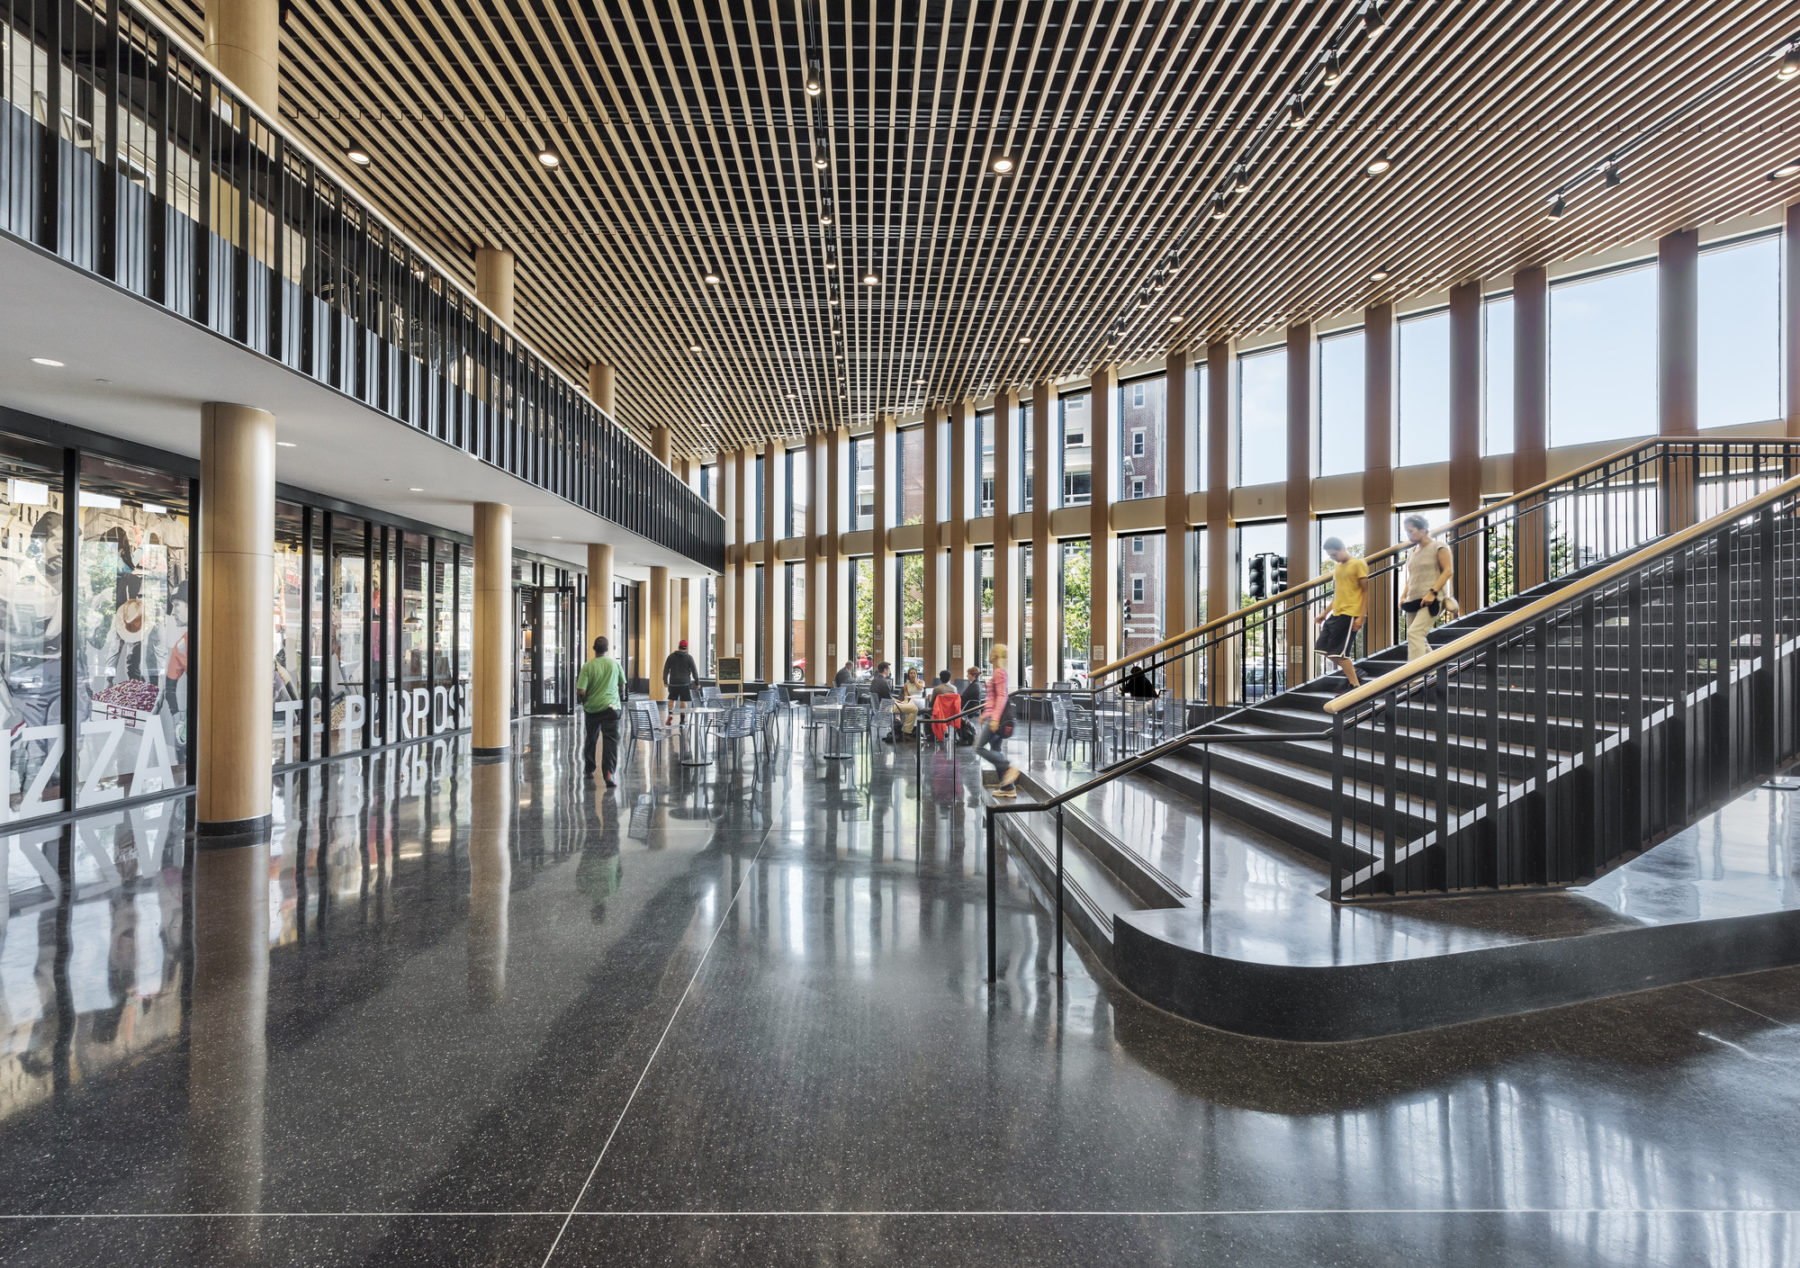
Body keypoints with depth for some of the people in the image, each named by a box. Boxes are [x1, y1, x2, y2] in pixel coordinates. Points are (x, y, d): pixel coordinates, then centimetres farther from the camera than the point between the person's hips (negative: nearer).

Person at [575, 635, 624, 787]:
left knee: (590, 739, 18)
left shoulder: (587, 666, -7)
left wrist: (584, 701, 7)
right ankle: (609, 773, -21)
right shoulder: (615, 663, 0)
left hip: (592, 708, 1)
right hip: (610, 706, -1)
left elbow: (581, 691, -12)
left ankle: (588, 769, 33)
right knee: (611, 740, -6)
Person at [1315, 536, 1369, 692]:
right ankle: (1352, 669, 22)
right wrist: (1325, 613, 17)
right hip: (1335, 614, 8)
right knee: (1324, 649, 5)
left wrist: (1362, 616, -16)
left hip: (1350, 614, -8)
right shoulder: (1337, 567, 16)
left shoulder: (1358, 564, -6)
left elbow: (1365, 591, -9)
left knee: (1338, 652, -11)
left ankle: (1355, 686, -1)